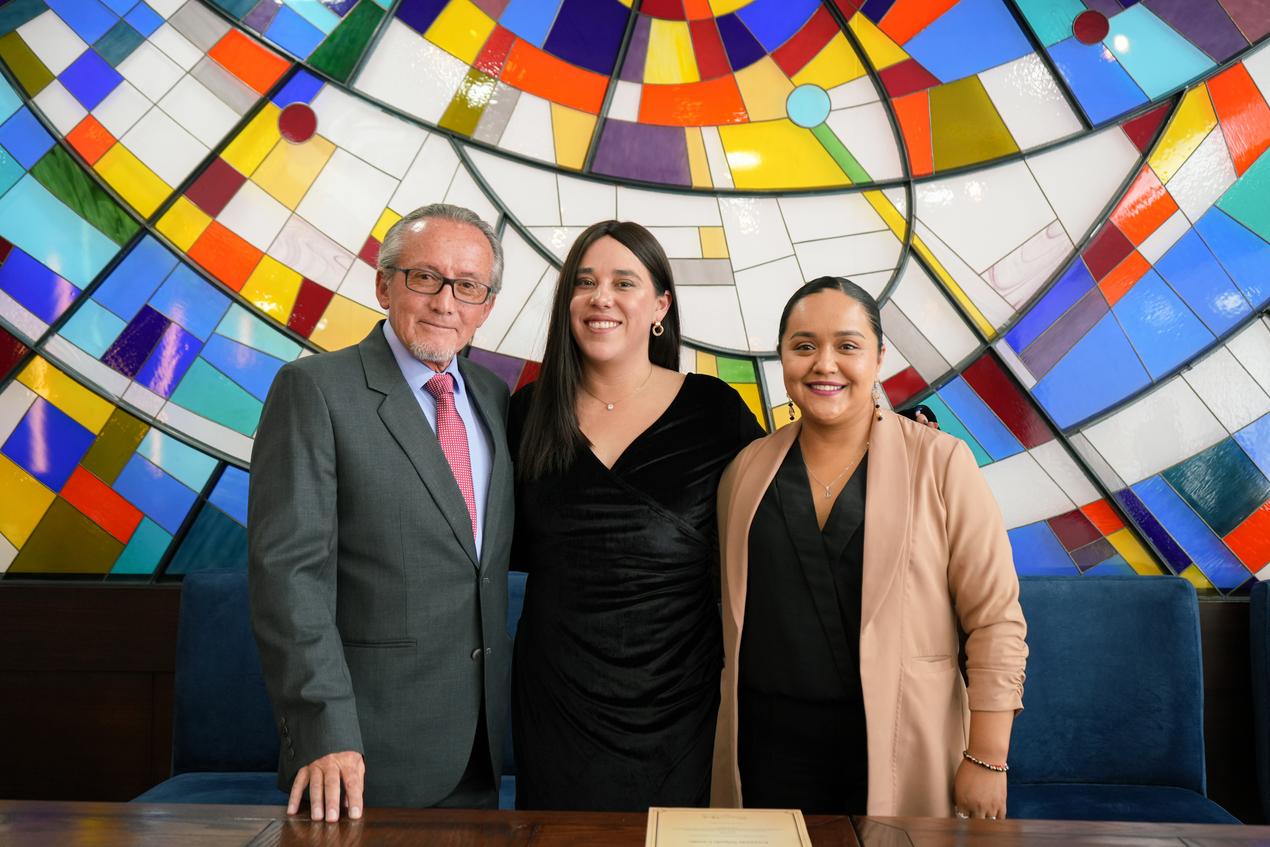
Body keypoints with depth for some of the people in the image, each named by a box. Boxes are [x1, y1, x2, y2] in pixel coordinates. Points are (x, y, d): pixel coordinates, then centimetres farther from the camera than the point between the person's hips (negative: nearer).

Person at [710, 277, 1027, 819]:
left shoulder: (941, 463, -6)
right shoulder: (747, 469, 5)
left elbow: (995, 620, -6)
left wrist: (987, 760, -8)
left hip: (899, 745, -2)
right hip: (770, 740, 3)